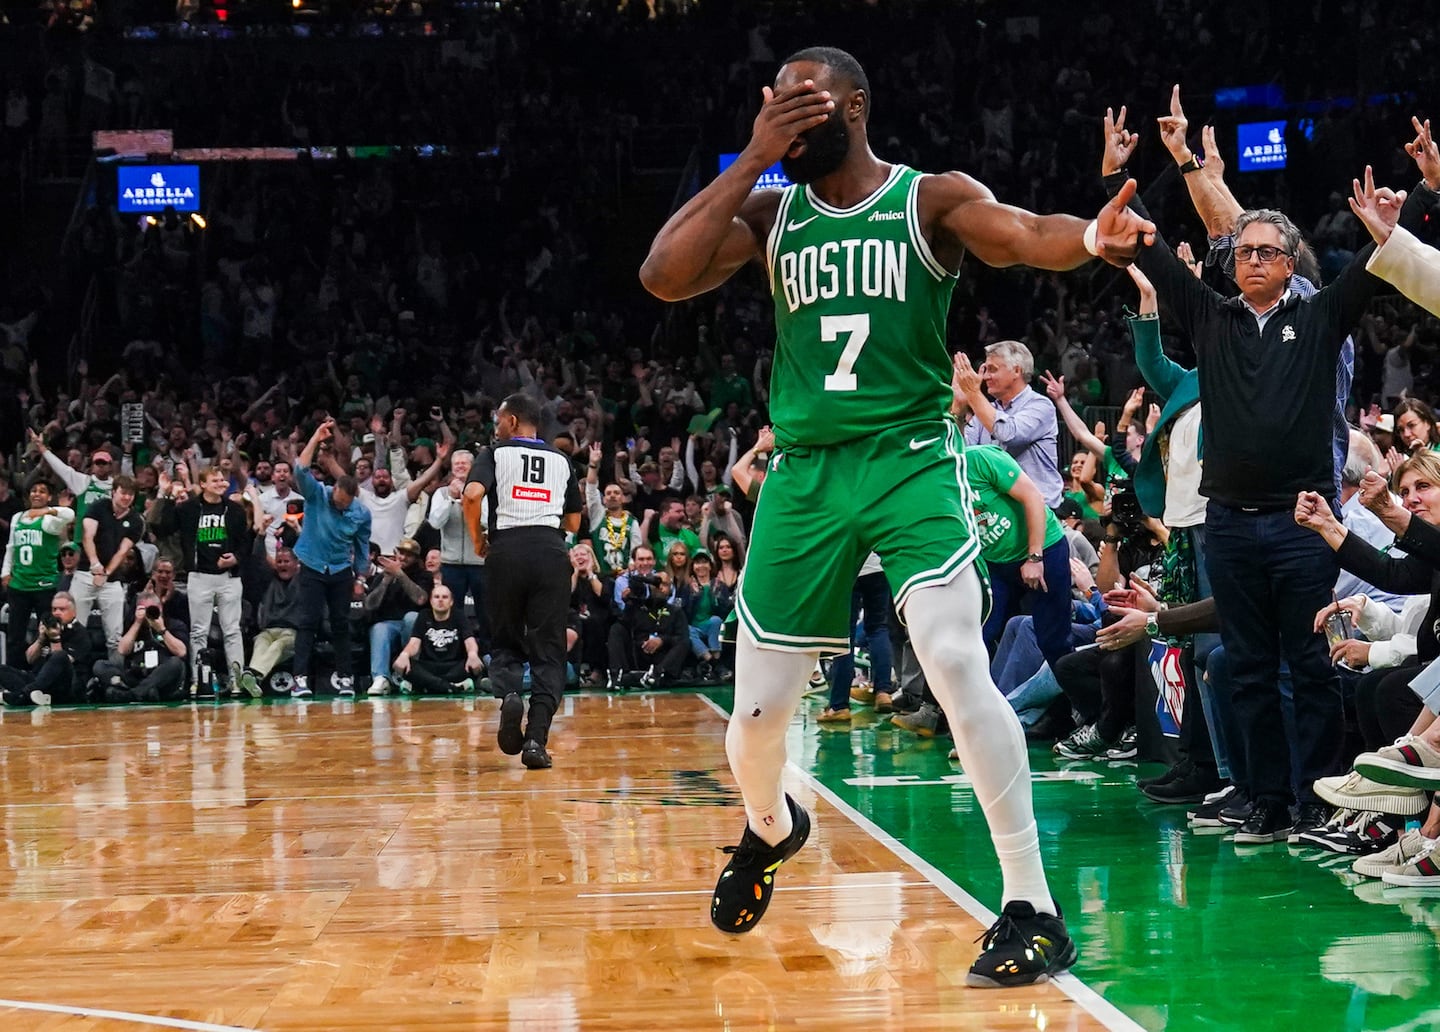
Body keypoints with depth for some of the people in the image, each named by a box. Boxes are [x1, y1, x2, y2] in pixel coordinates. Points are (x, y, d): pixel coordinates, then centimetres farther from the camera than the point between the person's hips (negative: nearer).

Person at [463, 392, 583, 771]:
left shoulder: (494, 453, 8)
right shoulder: (561, 460, 18)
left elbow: (473, 494, -10)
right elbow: (574, 523, 20)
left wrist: (477, 539, 5)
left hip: (507, 549, -1)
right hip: (551, 550, 1)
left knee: (505, 642, 15)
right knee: (547, 650, 4)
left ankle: (509, 694, -16)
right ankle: (536, 740, -7)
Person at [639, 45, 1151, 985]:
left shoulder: (932, 199, -2)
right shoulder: (770, 214, 8)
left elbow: (1021, 235, -22)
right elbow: (664, 278, -6)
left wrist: (1092, 237, -46)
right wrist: (751, 162, -9)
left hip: (912, 461, -4)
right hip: (805, 474, 4)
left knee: (956, 666, -23)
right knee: (758, 708, 7)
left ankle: (1034, 909, -15)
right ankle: (770, 828, 43)